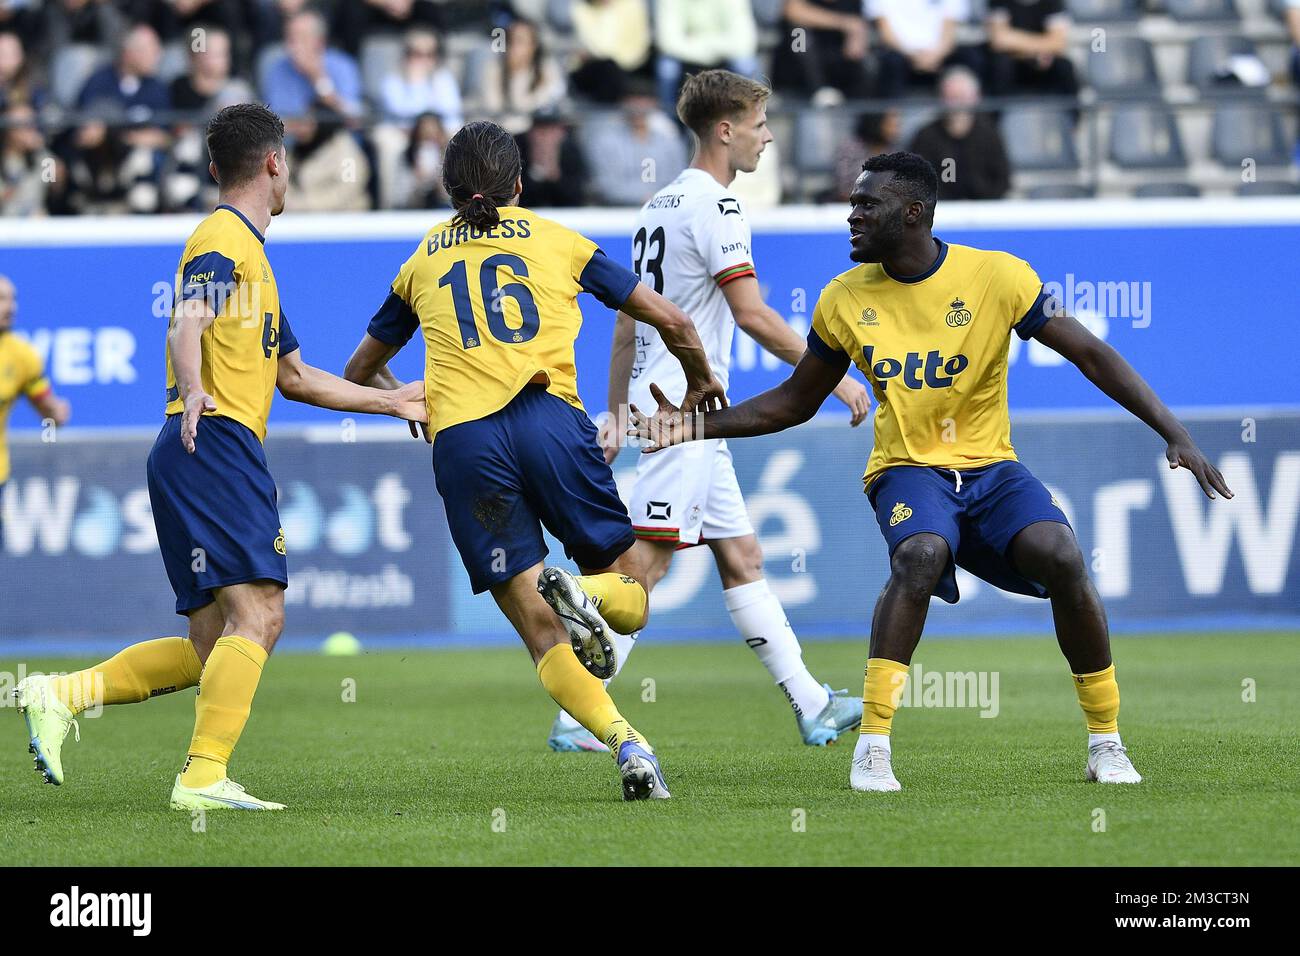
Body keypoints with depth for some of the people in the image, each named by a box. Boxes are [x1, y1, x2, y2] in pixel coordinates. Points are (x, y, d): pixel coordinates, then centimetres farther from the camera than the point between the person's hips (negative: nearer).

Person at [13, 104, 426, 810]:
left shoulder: (247, 249, 28)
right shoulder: (223, 239, -3)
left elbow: (294, 378, 34)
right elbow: (187, 325, -22)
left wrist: (392, 402, 35)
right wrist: (193, 390, -41)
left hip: (200, 459, 10)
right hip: (215, 443, -10)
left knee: (212, 646, 6)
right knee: (258, 614, -17)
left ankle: (60, 696, 4)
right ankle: (203, 777, -24)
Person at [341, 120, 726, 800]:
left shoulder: (422, 260, 23)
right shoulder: (556, 240, 19)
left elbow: (360, 373, 34)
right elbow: (670, 320, 16)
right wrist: (700, 381, 35)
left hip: (461, 439, 1)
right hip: (548, 417, -1)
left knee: (543, 635, 0)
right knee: (631, 597, 12)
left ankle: (624, 741, -25)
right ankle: (581, 592, -24)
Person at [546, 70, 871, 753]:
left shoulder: (661, 204, 17)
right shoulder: (713, 204, -12)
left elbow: (627, 321, 20)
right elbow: (751, 314, -19)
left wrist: (616, 414, 23)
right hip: (685, 408, -10)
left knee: (741, 557, 10)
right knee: (646, 563, -12)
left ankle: (811, 706, 13)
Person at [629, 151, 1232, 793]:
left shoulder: (997, 277, -7)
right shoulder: (844, 300, 1)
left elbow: (1091, 355, -6)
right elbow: (794, 403, 14)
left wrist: (1174, 434, -13)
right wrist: (700, 425, 2)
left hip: (990, 467, 0)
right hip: (907, 470, 0)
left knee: (1062, 557, -27)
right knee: (921, 554, -35)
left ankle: (1106, 744, -9)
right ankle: (872, 747, -31)